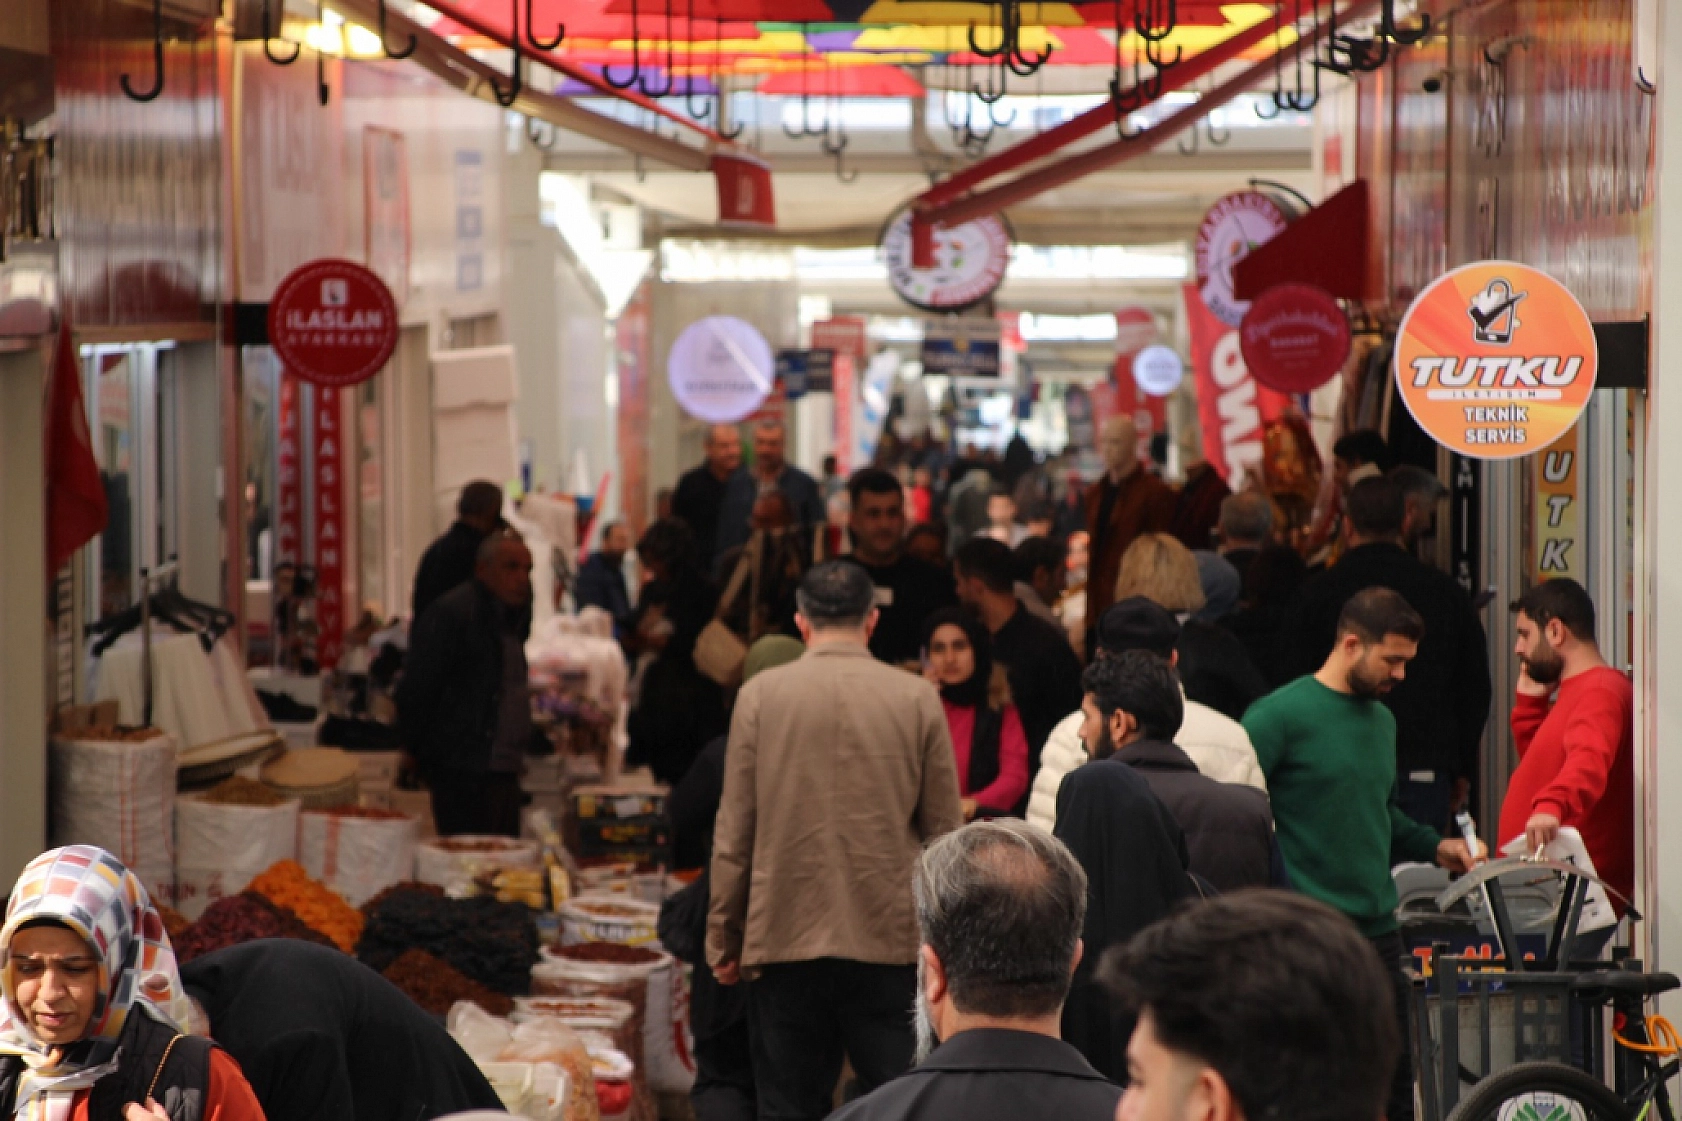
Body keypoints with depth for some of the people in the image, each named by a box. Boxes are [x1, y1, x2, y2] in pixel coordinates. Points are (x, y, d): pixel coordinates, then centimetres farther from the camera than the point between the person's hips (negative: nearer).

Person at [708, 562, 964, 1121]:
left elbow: (734, 832, 1)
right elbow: (945, 830, 5)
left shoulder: (760, 695, 0)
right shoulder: (918, 698, 0)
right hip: (891, 935, 0)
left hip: (785, 934, 0)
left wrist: (724, 937, 10)